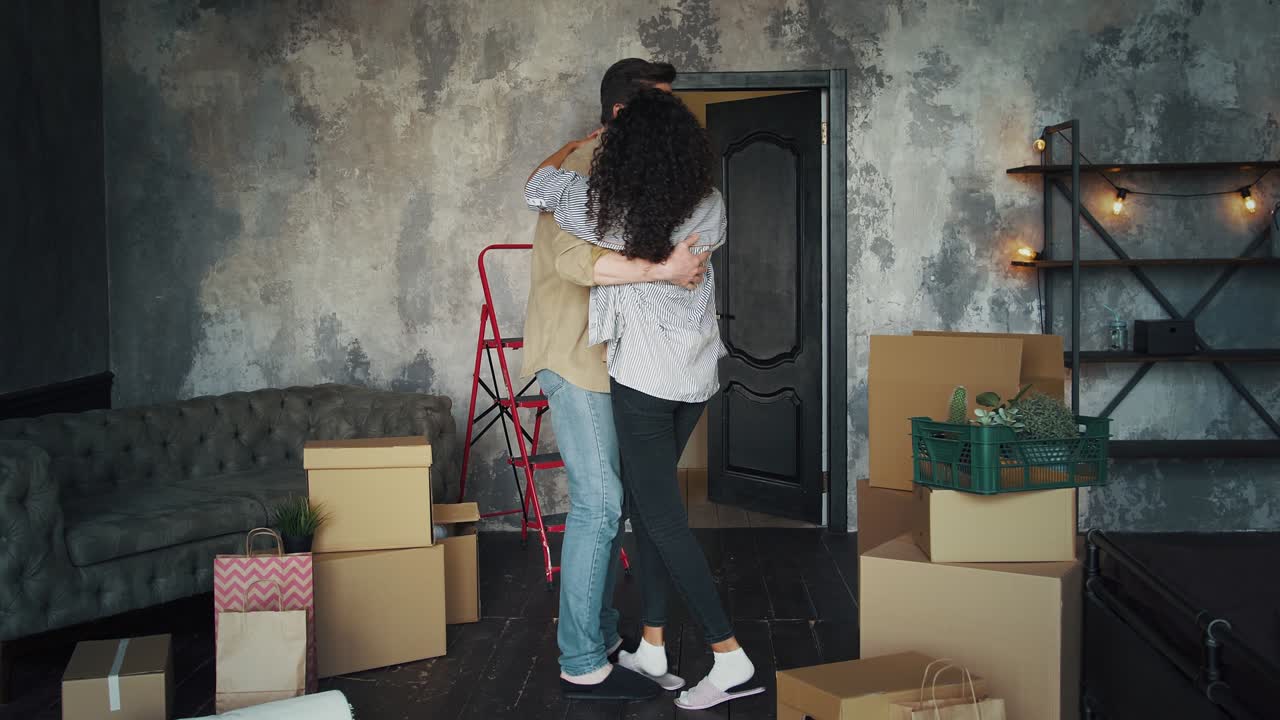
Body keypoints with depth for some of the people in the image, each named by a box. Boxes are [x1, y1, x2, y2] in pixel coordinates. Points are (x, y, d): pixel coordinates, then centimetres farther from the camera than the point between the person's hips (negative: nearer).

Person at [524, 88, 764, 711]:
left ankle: (730, 658, -4)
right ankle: (652, 647, 22)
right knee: (648, 501, 16)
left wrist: (584, 140, 18)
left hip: (643, 377, -6)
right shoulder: (710, 207, -4)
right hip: (699, 373, 6)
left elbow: (537, 185, 2)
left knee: (661, 516, -1)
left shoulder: (608, 209, -15)